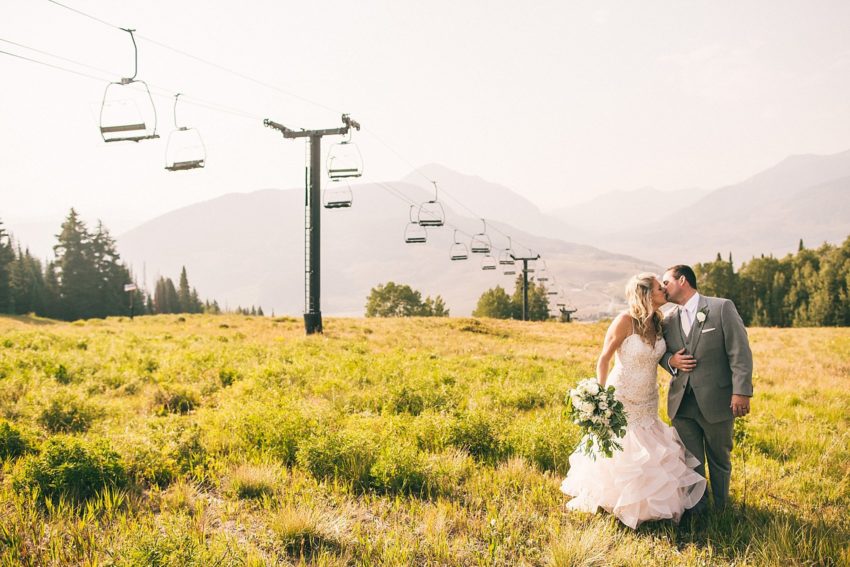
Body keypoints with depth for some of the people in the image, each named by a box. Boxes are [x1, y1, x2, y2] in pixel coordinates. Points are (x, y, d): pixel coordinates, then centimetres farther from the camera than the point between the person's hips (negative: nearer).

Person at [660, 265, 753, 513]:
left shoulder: (722, 308, -5)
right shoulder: (668, 321, 10)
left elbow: (740, 352, -9)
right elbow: (660, 353, 22)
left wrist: (741, 391, -17)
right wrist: (670, 361, -3)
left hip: (717, 402, -4)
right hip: (682, 404, 4)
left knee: (719, 461, 13)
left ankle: (722, 511, 31)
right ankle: (697, 513, 23)